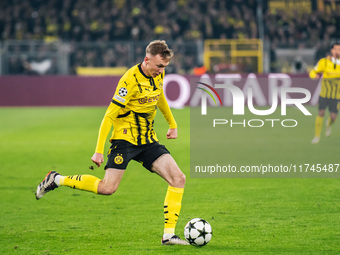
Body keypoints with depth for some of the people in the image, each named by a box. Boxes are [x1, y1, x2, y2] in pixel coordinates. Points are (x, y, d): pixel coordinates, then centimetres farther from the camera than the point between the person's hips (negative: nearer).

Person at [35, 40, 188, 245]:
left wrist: (173, 124, 32)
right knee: (108, 188, -17)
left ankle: (169, 235, -7)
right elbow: (109, 115, -18)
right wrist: (99, 151, -20)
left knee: (178, 178, -10)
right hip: (125, 139, -7)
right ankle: (56, 180, 4)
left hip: (148, 140, 7)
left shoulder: (158, 74, 4)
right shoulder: (131, 80, -19)